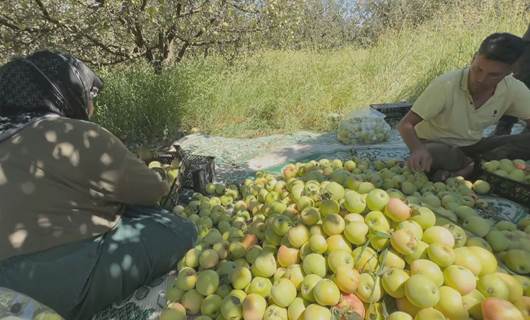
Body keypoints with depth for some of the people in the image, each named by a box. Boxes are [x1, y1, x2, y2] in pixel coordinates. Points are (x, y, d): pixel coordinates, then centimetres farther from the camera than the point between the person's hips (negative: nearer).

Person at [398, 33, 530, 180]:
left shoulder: (514, 90, -11)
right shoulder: (446, 85, -26)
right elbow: (406, 124, -27)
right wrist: (418, 150, -47)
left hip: (471, 146, 4)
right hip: (435, 145, -4)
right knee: (434, 155, -39)